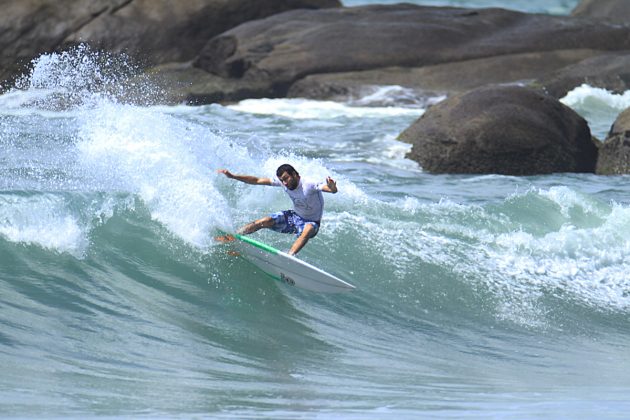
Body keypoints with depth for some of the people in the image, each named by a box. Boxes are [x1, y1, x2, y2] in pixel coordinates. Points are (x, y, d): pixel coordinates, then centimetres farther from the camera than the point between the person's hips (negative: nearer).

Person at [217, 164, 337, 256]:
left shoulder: (309, 184, -30)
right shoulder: (283, 182, -12)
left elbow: (333, 190, -44)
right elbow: (257, 181, -7)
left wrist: (332, 187, -69)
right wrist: (233, 176, -13)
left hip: (311, 221, -6)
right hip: (294, 216, 6)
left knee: (307, 231, -40)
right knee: (263, 222, -7)